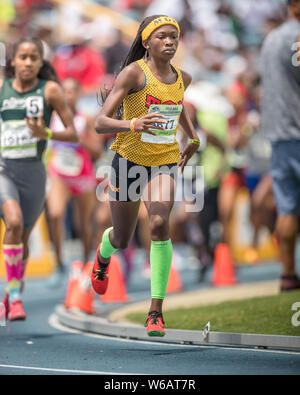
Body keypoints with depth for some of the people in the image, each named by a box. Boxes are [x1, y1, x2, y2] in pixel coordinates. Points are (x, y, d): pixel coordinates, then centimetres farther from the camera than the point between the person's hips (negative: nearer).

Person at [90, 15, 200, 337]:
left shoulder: (182, 78, 3)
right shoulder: (134, 72, -14)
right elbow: (100, 122, -21)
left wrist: (193, 138, 23)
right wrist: (133, 124, -38)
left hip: (165, 162, 2)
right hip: (129, 160, -2)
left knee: (159, 223, -25)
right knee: (122, 240, 13)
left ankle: (156, 311, -20)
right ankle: (104, 251, 54)